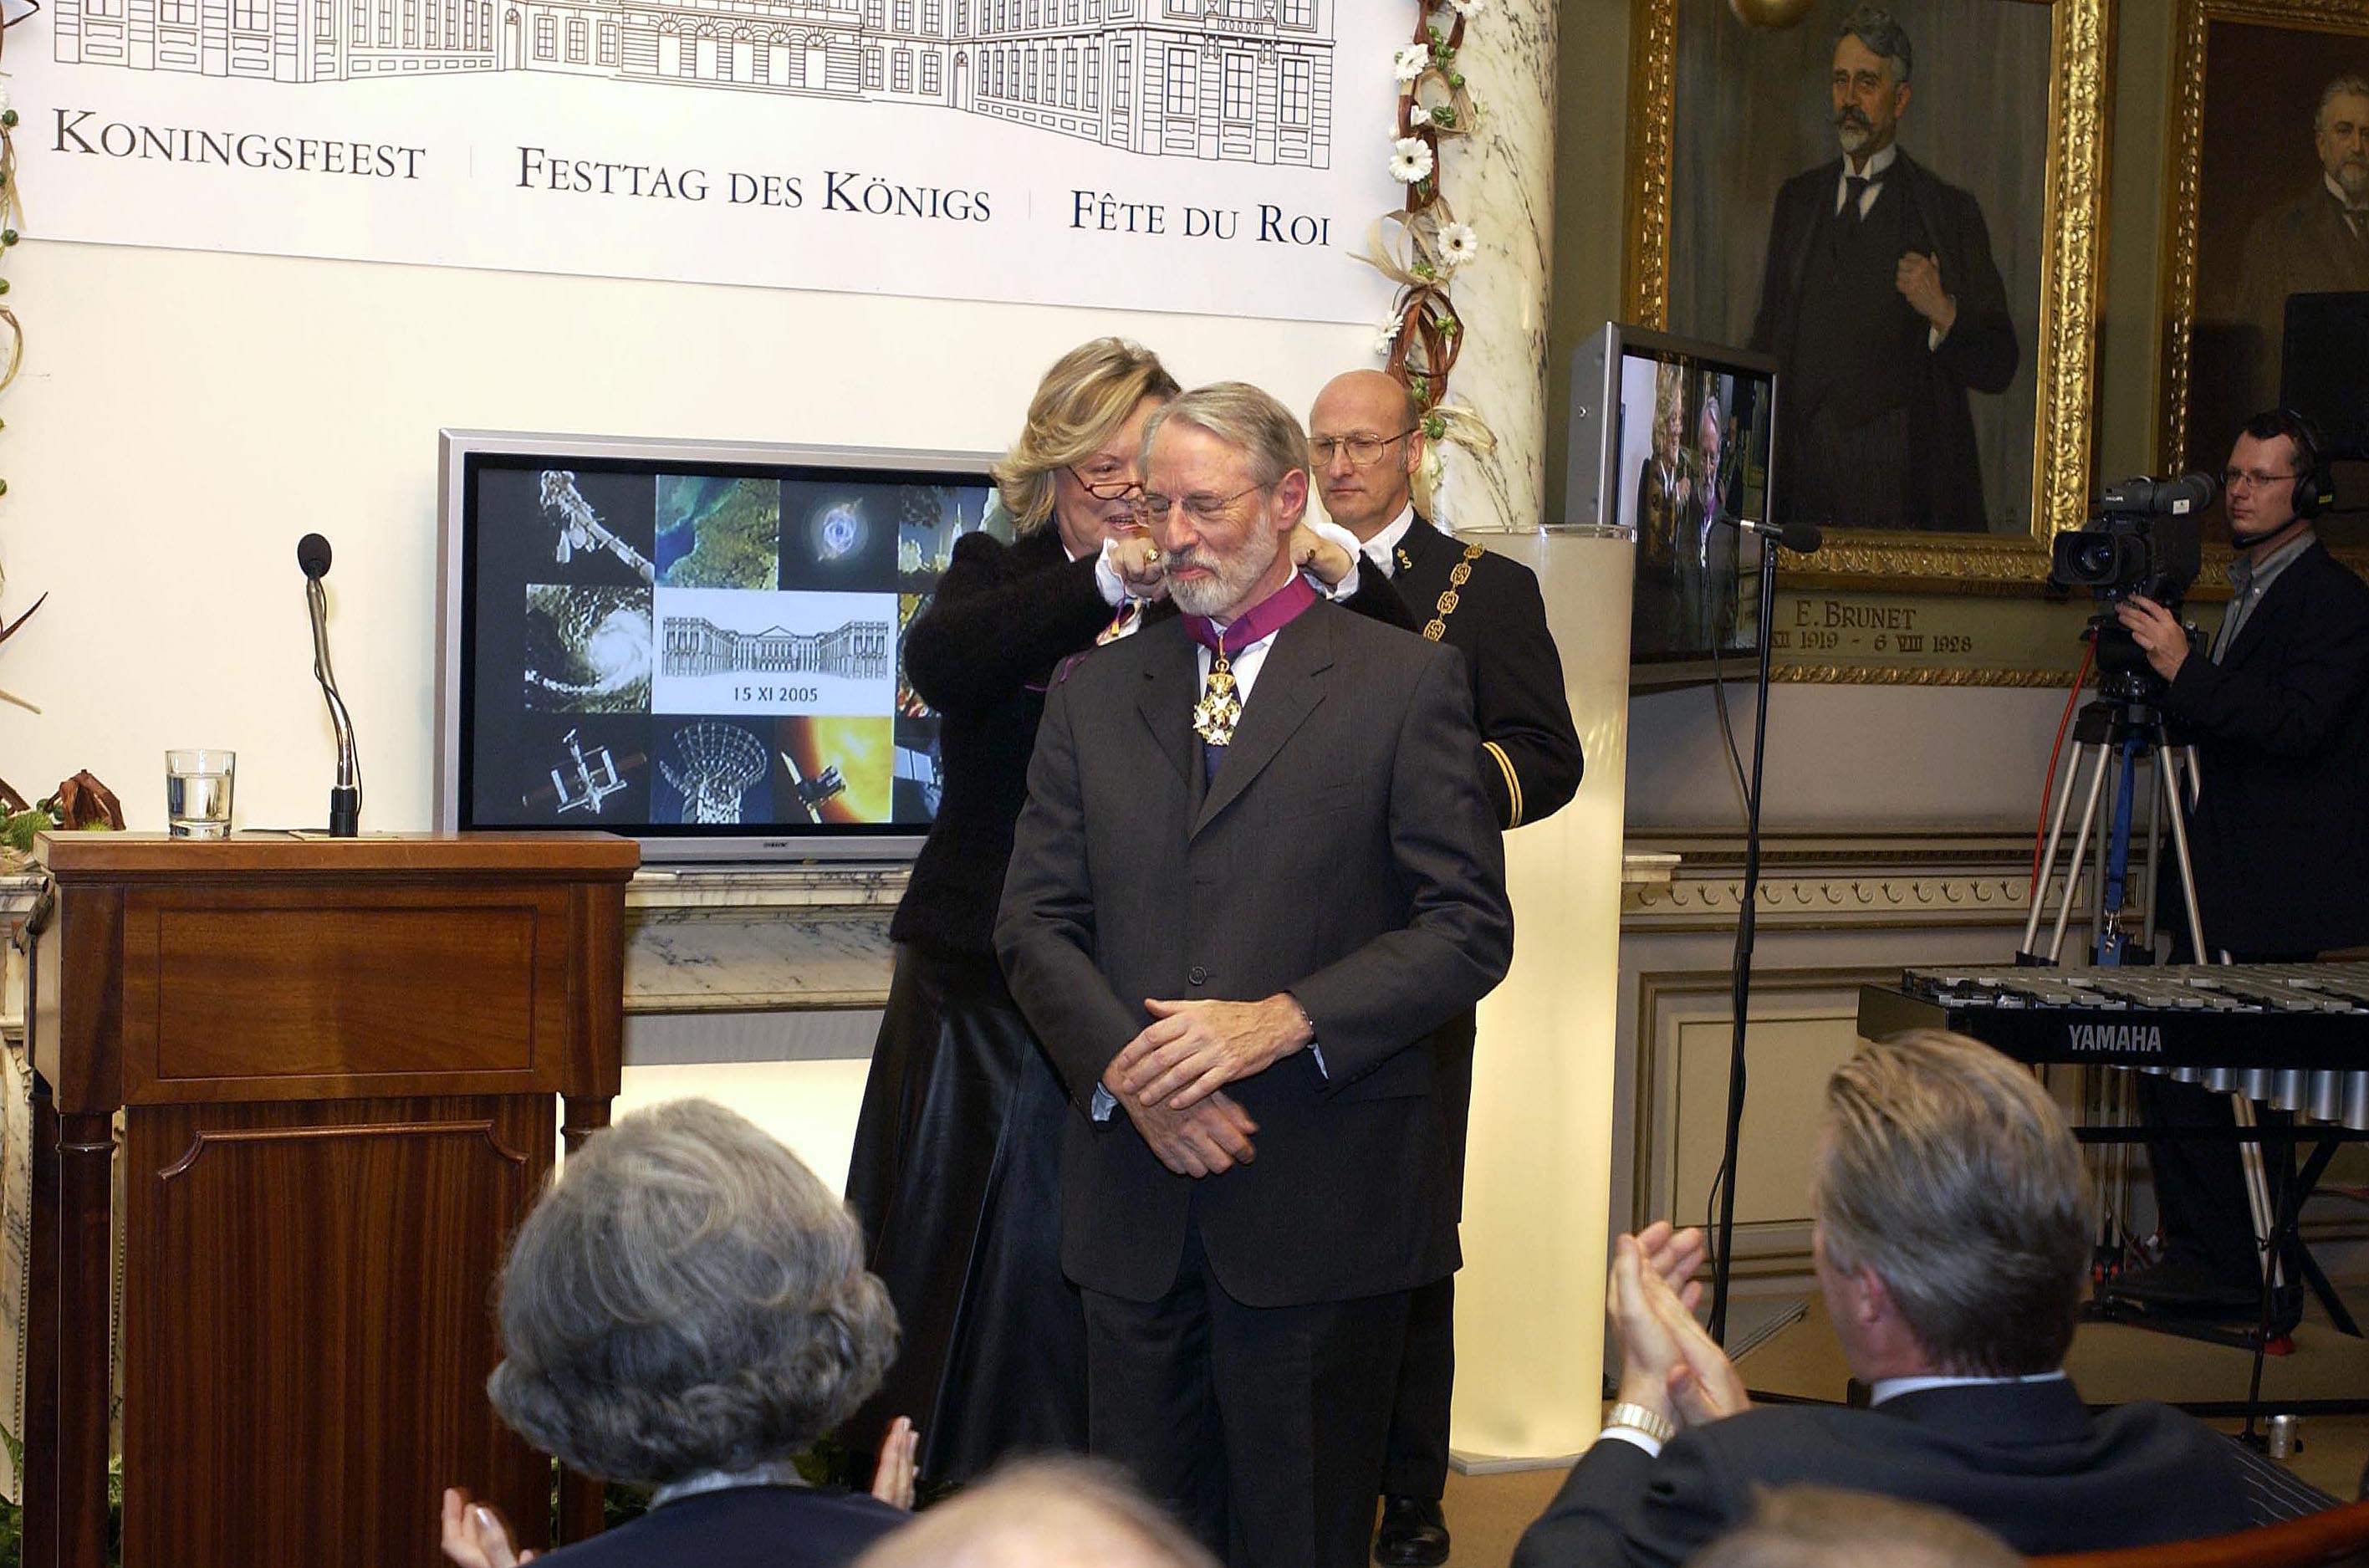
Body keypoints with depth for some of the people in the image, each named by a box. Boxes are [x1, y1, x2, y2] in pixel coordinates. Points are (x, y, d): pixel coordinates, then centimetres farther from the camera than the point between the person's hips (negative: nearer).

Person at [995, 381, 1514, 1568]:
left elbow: (1470, 927, -5)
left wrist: (1280, 1021, -17)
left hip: (1323, 1198, -3)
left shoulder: (1405, 683, 1)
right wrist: (1128, 1070, -9)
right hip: (1136, 1190, 4)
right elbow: (1035, 924, 8)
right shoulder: (1094, 692, 12)